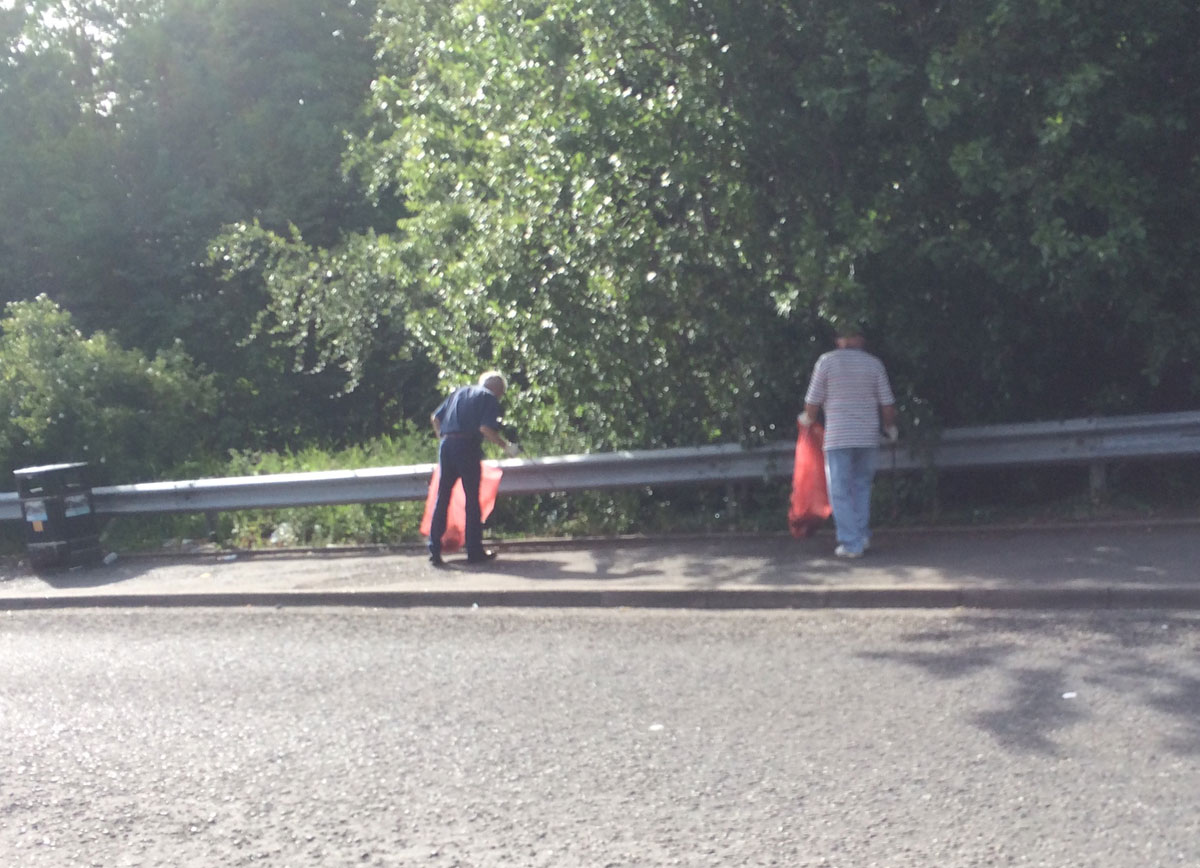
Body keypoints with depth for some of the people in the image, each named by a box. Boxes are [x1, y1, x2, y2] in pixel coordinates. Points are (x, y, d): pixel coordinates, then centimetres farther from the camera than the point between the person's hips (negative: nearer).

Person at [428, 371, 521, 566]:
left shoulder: (459, 392, 22)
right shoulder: (490, 399, 4)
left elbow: (435, 418, 19)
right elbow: (486, 428, -11)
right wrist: (506, 446, -2)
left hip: (446, 445, 5)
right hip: (467, 446, -5)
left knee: (442, 499, 7)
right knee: (472, 500, 4)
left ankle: (434, 550, 4)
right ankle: (475, 551, 8)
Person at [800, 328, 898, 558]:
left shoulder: (827, 361, -1)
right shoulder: (874, 363, 5)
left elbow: (813, 401, 0)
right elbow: (887, 403, 5)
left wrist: (808, 419, 20)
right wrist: (890, 427, 22)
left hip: (837, 437, -3)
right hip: (868, 437, 3)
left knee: (841, 492, 1)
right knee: (862, 487, 17)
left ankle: (851, 544, -2)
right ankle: (863, 536, 15)